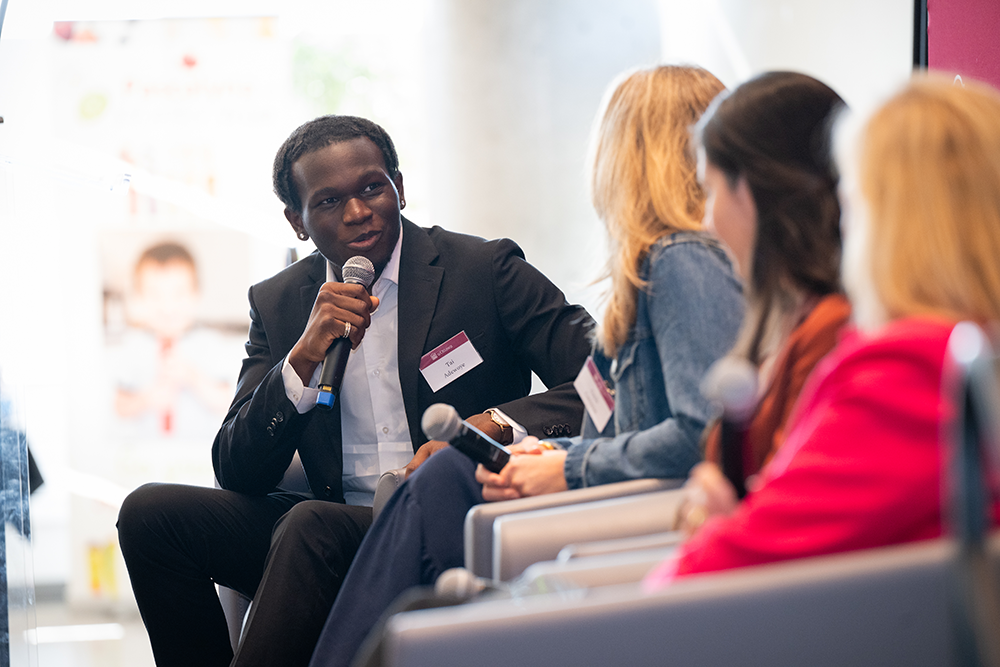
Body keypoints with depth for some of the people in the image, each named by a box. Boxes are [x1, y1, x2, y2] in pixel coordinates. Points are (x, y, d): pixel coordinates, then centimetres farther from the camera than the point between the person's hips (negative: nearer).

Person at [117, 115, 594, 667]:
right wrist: (304, 356, -13)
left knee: (312, 524, -32)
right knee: (151, 512, -11)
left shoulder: (487, 270, -1)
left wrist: (493, 426, -26)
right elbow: (236, 474, 2)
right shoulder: (278, 304, 10)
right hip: (339, 529, 5)